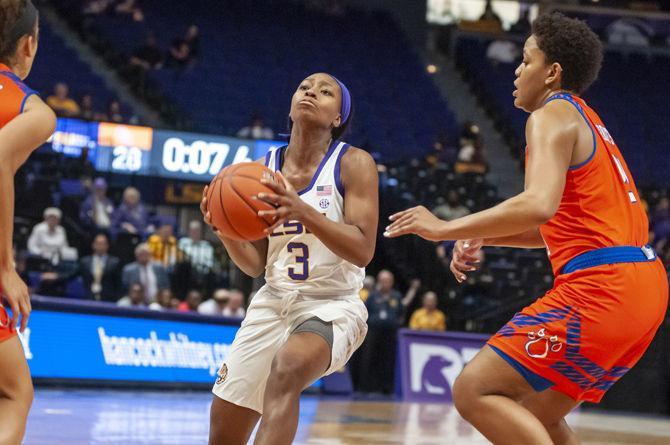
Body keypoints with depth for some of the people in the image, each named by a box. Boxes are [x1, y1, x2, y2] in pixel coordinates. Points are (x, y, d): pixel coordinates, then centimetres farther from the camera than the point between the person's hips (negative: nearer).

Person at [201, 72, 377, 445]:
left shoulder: (354, 163, -8)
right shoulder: (264, 169, 5)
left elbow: (363, 251, -18)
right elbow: (255, 264, 8)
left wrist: (304, 211, -32)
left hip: (332, 306, -5)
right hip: (273, 304, 5)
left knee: (286, 368, -38)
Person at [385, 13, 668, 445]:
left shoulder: (553, 115, -6)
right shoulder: (587, 121, 23)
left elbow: (539, 206, -24)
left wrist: (446, 228, -15)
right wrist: (482, 238, 20)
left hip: (601, 288, -10)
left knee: (474, 391, -9)